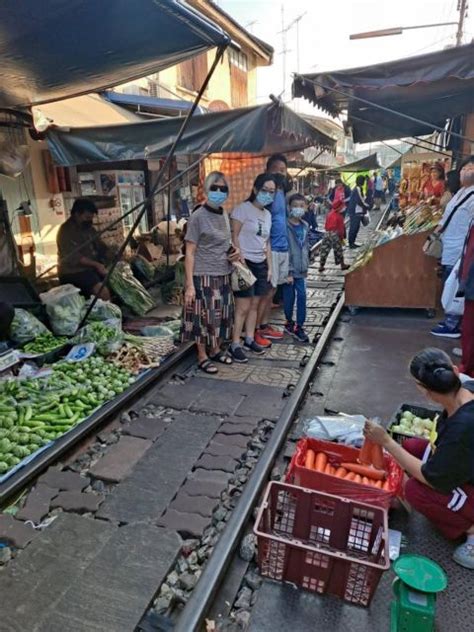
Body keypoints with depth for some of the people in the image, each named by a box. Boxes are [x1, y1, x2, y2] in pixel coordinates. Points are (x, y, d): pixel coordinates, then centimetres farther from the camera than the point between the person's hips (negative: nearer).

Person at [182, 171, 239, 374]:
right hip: (204, 277, -7)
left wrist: (234, 252, 0)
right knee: (204, 317, 2)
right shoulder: (198, 216, -11)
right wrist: (189, 284, -18)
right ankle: (202, 357, 17)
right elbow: (190, 253, -13)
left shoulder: (223, 215, 9)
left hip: (223, 275, 7)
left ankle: (216, 350, 32)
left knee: (222, 315, 15)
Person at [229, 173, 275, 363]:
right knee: (243, 307, -6)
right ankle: (235, 344, 3)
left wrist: (269, 267, 13)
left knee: (255, 305, 10)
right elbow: (234, 237, -11)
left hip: (261, 264, 7)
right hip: (245, 262, -7)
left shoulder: (268, 214, 15)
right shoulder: (243, 208, -7)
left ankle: (250, 339, 22)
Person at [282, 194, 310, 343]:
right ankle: (289, 323, 26)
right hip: (289, 269, -5)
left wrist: (306, 266, 15)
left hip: (300, 269, 6)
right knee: (289, 297, 6)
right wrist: (288, 272, -17)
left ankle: (299, 326, 12)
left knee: (302, 296, 3)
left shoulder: (305, 226, 8)